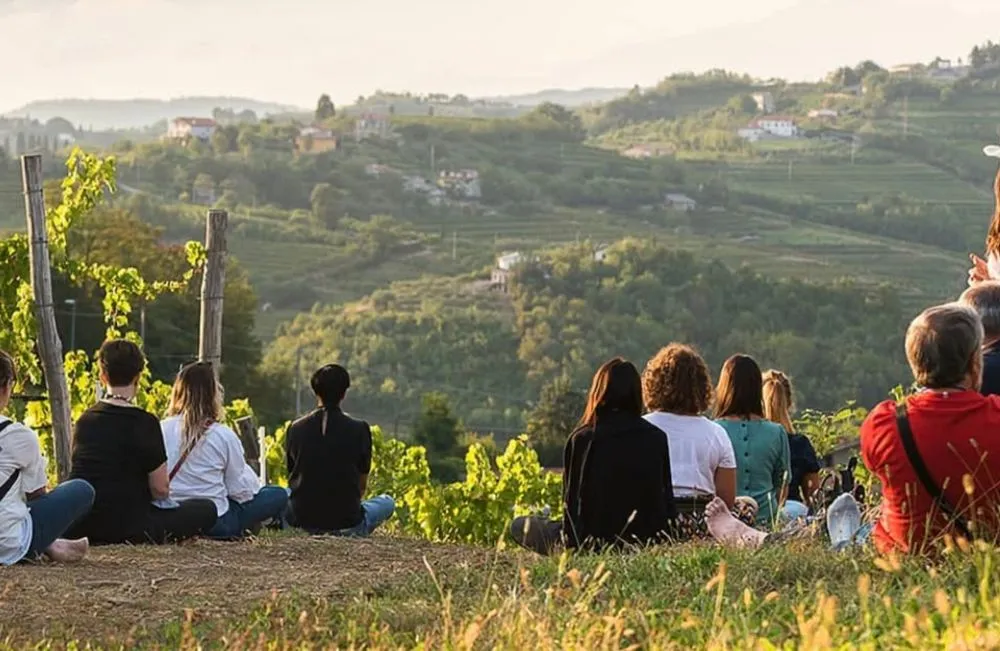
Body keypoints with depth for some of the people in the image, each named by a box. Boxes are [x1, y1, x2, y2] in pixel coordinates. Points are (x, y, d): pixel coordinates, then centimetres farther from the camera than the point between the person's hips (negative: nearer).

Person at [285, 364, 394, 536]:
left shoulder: (296, 428, -1)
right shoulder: (359, 430, -7)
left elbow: (293, 477, 12)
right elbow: (362, 486, 3)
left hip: (303, 521, 2)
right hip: (347, 522, -2)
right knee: (387, 502, 29)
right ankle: (351, 533, 8)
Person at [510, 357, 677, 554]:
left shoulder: (582, 439, -9)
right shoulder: (657, 438, -2)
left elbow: (572, 500, -4)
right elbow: (667, 499, 4)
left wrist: (570, 543, 9)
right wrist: (664, 540, 18)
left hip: (595, 541, -4)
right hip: (648, 542, 4)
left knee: (519, 526, 17)